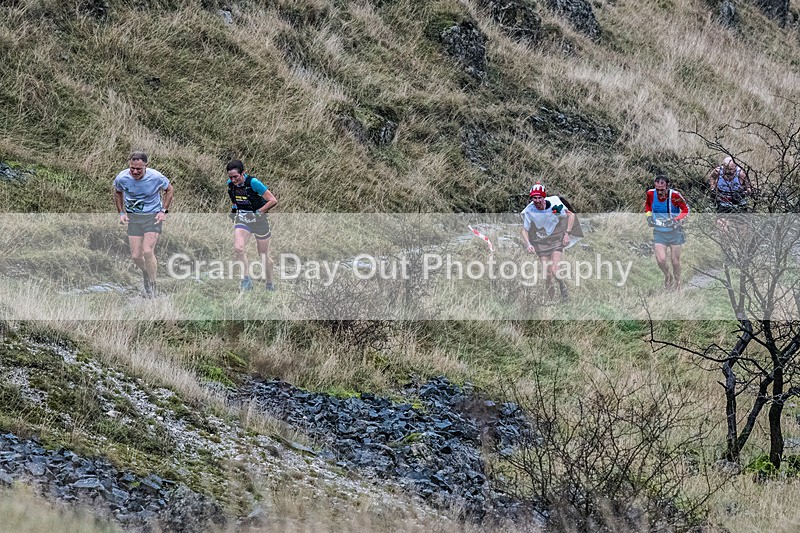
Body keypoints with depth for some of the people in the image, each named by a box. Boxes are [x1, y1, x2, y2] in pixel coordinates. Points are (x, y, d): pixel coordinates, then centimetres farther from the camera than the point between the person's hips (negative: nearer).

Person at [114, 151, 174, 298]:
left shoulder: (156, 177, -17)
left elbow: (169, 190, 4)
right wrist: (121, 213, 5)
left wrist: (164, 211, -3)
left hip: (153, 216, -3)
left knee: (147, 251, -18)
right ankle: (146, 273, 31)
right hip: (133, 217, 3)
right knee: (136, 256, -3)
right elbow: (117, 192, 12)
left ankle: (152, 286, -1)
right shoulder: (122, 178, -12)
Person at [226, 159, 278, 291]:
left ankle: (270, 285, 25)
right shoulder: (230, 184, -5)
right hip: (242, 219, 4)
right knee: (238, 248, -22)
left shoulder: (253, 182, -21)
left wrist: (258, 213, -18)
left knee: (264, 255, 8)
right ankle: (246, 279, -10)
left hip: (258, 220, -4)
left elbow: (273, 201, -19)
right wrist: (234, 208, 4)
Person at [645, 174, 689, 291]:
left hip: (674, 232, -2)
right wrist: (648, 215, -5)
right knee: (660, 260, -11)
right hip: (659, 232, 2)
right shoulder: (651, 194, -10)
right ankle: (668, 276, 21)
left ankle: (677, 283, 27)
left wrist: (676, 220, -23)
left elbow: (686, 210, -8)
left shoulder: (674, 195, -20)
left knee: (675, 261, 3)